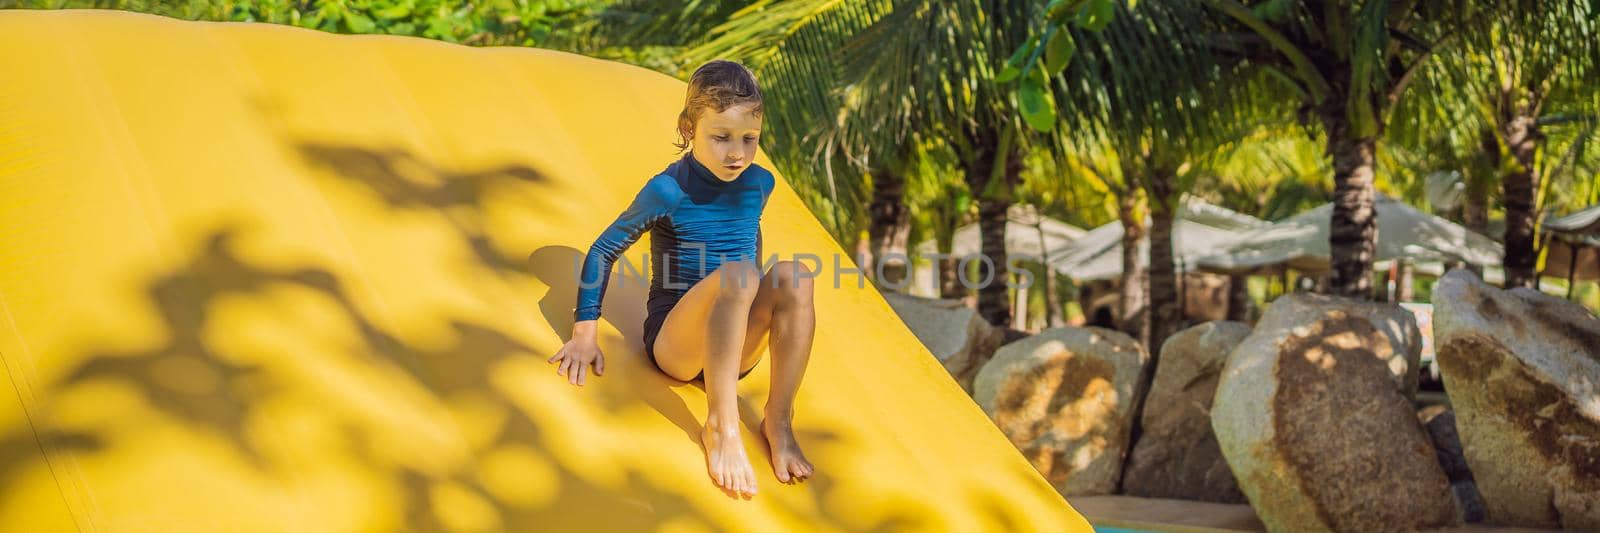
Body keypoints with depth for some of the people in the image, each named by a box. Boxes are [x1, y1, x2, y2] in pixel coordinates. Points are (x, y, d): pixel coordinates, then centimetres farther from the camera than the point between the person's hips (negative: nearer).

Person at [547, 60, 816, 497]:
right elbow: (603, 251, -6)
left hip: (736, 348, 5)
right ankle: (720, 426, -33)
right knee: (737, 272, -35)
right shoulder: (668, 191, -12)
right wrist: (585, 334, -9)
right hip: (672, 342, -5)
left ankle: (779, 420, -21)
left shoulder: (758, 184, 3)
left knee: (795, 275, -26)